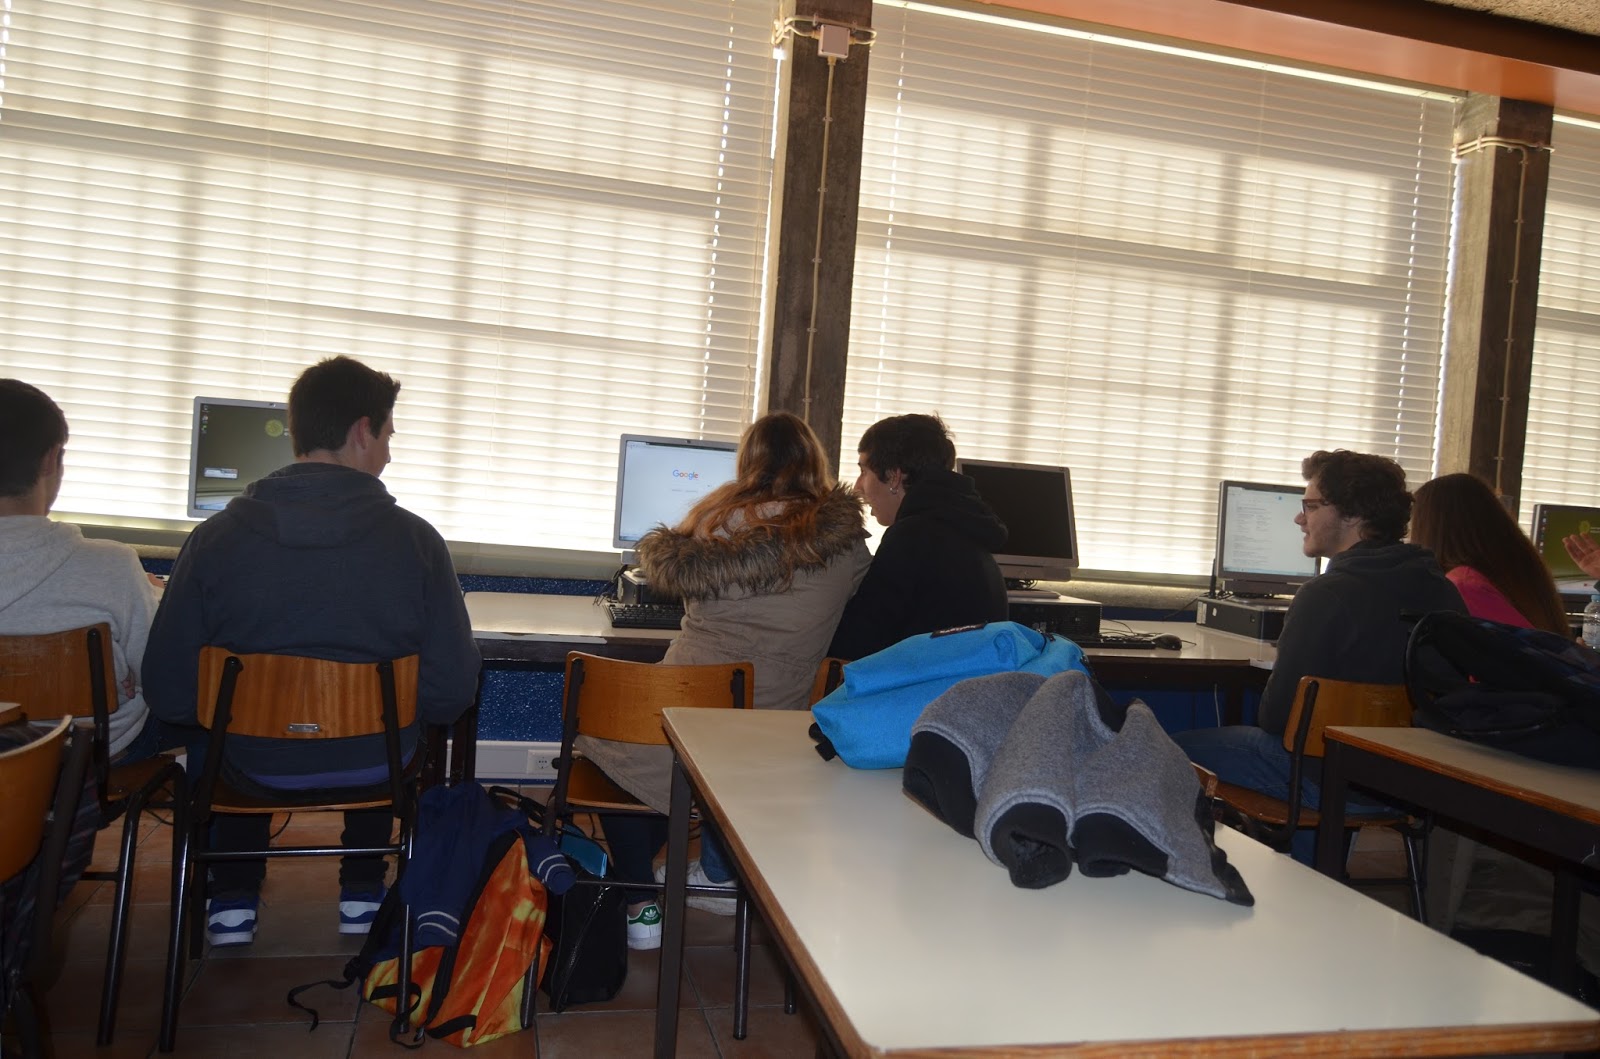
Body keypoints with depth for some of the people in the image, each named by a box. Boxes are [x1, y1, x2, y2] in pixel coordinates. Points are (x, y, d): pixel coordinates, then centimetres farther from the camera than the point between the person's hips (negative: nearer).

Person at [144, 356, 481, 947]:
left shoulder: (216, 538, -15)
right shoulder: (417, 541, -17)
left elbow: (169, 693, -12)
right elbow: (452, 689, -17)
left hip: (253, 768, 1)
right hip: (374, 769, 0)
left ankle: (232, 901, 33)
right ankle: (363, 894, 39)